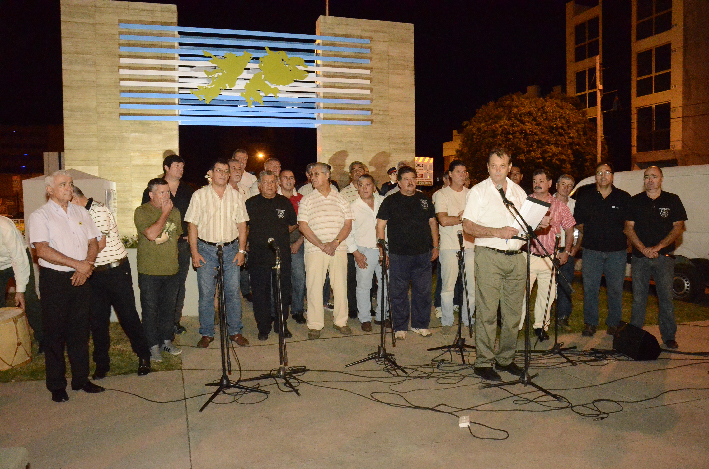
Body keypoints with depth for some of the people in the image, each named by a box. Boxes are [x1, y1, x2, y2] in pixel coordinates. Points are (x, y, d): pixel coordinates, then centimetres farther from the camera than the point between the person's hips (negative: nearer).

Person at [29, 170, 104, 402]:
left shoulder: (81, 213, 12)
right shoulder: (40, 216, -5)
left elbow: (93, 243, 10)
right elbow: (43, 250, -16)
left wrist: (86, 266, -7)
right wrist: (77, 264, -19)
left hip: (79, 279, 5)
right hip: (54, 280, -4)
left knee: (80, 331, 11)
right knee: (55, 333, 4)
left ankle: (81, 379, 22)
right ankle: (56, 386, 16)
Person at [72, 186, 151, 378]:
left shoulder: (99, 211, -13)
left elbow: (100, 245, -18)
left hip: (116, 270, -7)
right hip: (94, 273, 7)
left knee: (128, 315, 2)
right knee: (97, 319, 9)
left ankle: (143, 357, 17)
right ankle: (101, 363, 21)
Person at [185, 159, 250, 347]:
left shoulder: (236, 196, 8)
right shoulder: (199, 195, 3)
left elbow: (242, 224, 8)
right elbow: (192, 224, 0)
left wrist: (241, 250, 1)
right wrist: (194, 252, -6)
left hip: (231, 249, 1)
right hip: (206, 249, -1)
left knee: (233, 292, 2)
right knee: (206, 294, 2)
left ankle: (235, 331, 14)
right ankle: (207, 334, 14)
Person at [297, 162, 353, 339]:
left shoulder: (340, 199, 9)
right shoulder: (307, 200, 5)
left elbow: (348, 223, 4)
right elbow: (303, 225, -3)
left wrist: (335, 243, -11)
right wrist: (321, 245, -12)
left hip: (339, 249, 1)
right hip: (314, 250, -1)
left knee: (340, 285, 4)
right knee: (314, 287, -1)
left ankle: (340, 321, 18)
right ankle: (315, 325, 9)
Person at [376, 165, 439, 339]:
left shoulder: (424, 199, 13)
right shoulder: (390, 201, 3)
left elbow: (432, 223, 18)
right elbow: (380, 226, 1)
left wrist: (435, 246, 13)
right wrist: (382, 250, -5)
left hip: (423, 254, 3)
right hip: (398, 254, -3)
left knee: (423, 290, 7)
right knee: (398, 292, 2)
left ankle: (420, 324, 22)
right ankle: (400, 327, 15)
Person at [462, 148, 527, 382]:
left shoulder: (519, 191, 17)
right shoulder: (479, 191, 2)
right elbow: (468, 226, -6)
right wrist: (498, 232, -17)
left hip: (516, 257, 5)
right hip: (489, 256, -5)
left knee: (513, 312, 8)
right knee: (487, 312, -5)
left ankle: (506, 358, 21)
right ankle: (483, 362, 4)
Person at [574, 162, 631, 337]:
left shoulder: (624, 198, 6)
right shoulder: (584, 197, 7)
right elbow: (578, 223, 12)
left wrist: (624, 240, 5)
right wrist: (591, 234, 6)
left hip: (617, 251, 0)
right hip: (592, 250, 0)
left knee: (615, 288, 5)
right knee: (590, 288, 2)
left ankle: (613, 323, 19)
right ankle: (590, 323, 14)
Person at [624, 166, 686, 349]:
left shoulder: (672, 200, 6)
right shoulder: (635, 201, 7)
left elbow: (678, 228, 2)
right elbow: (629, 228, 3)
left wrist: (657, 247, -10)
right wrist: (643, 249, -10)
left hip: (664, 256, 0)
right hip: (639, 257, 1)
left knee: (666, 297, 1)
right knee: (638, 297, 4)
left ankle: (669, 336, 12)